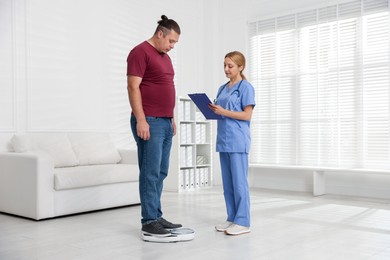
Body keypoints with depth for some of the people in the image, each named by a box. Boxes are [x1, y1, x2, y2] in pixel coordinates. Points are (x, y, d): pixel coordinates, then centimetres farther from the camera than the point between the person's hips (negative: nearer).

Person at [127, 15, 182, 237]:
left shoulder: (165, 57, 20)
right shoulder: (141, 52, -7)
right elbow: (133, 87, -15)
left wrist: (172, 118, 20)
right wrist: (140, 119, -21)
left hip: (166, 122, 9)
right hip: (149, 122, -9)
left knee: (161, 173, 10)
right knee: (150, 173, -6)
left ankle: (157, 216, 18)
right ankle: (148, 221, 1)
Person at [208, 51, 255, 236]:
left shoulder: (245, 87, -4)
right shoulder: (222, 88, 17)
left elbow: (247, 115, -10)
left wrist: (224, 112, -17)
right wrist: (213, 111, -2)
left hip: (238, 141, -7)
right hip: (223, 139, 7)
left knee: (239, 182, -4)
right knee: (227, 182, 10)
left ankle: (243, 222, 2)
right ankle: (232, 218, 19)